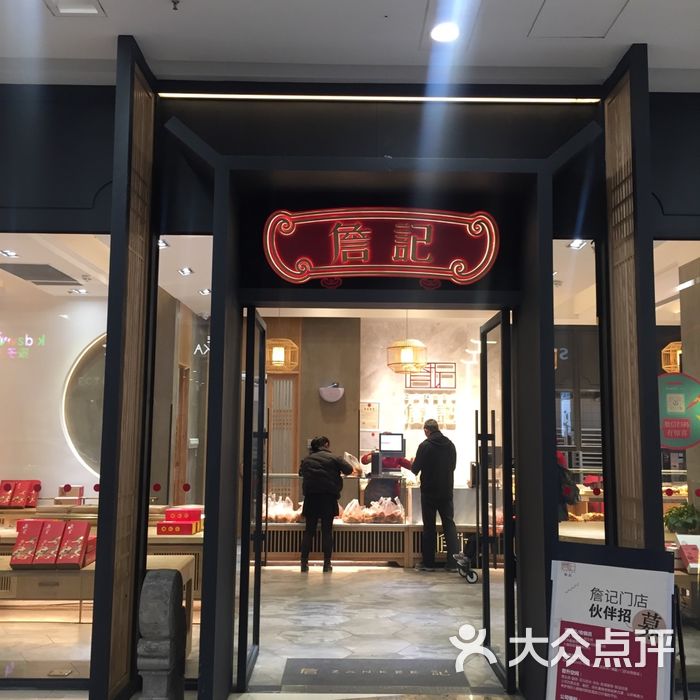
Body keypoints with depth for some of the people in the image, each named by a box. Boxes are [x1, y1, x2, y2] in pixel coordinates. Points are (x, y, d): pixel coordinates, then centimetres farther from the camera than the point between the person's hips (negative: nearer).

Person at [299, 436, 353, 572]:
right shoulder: (334, 458, -3)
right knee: (327, 531, 3)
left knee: (309, 531, 8)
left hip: (311, 498, 3)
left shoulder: (306, 460, 8)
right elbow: (348, 470, -3)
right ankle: (327, 563, 4)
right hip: (328, 497, -3)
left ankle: (304, 562, 6)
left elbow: (301, 473, 19)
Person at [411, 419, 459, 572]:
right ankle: (453, 562, 5)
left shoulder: (425, 446, -14)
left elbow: (415, 469, -11)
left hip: (429, 491, -4)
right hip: (447, 491, 4)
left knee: (429, 526, 5)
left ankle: (428, 563, 8)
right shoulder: (450, 444, 2)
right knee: (449, 524, 9)